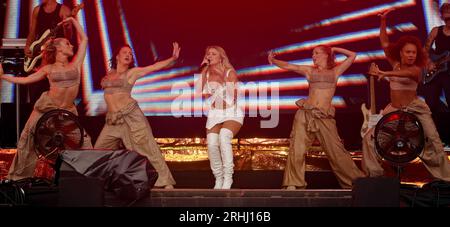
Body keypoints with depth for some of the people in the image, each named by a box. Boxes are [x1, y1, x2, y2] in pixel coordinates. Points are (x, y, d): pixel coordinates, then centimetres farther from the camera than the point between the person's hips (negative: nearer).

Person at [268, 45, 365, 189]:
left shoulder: (335, 71, 17)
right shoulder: (309, 70, 17)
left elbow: (352, 55, 17)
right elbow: (288, 66, 8)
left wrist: (334, 49, 21)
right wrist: (273, 60, -6)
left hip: (325, 117, -1)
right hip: (305, 113, 1)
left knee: (336, 151, -2)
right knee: (297, 149, -9)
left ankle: (355, 181, 8)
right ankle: (293, 184, -5)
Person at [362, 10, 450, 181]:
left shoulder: (416, 69, -11)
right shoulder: (395, 63, 3)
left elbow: (406, 73, -35)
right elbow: (385, 43, 3)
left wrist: (383, 73, -47)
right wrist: (383, 21, -6)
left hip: (415, 109, -4)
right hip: (393, 109, 4)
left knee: (433, 142, -11)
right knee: (370, 138, -4)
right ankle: (373, 174, 6)